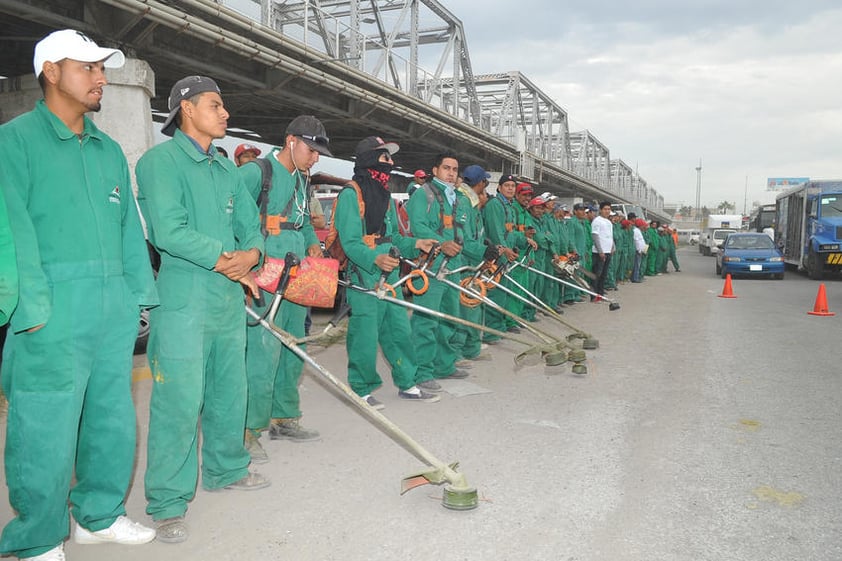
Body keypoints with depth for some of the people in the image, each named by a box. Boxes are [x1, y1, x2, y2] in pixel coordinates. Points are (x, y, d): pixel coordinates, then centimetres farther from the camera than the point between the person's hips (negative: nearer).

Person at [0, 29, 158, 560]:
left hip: (115, 309, 6)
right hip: (54, 312, -6)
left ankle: (100, 515, 32)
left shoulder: (109, 149, 18)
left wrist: (140, 293, 10)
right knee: (46, 432, 1)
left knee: (113, 421, 14)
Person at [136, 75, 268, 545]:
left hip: (230, 298, 7)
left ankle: (226, 469, 35)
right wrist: (226, 260, -13)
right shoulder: (161, 160, -6)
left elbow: (250, 223, 14)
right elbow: (169, 232, -17)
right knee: (179, 399, -5)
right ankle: (168, 503, 7)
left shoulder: (226, 168, 16)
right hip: (183, 300, -7)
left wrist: (252, 253, -9)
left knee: (229, 391, 16)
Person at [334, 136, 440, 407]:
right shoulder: (350, 195, -10)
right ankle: (362, 390, 15)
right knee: (365, 334, -1)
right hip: (363, 276, -8)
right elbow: (350, 242, -17)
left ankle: (408, 383, 24)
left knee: (399, 329, 12)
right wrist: (375, 259, -32)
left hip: (390, 275, 8)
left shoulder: (384, 194, 17)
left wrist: (414, 244, 7)